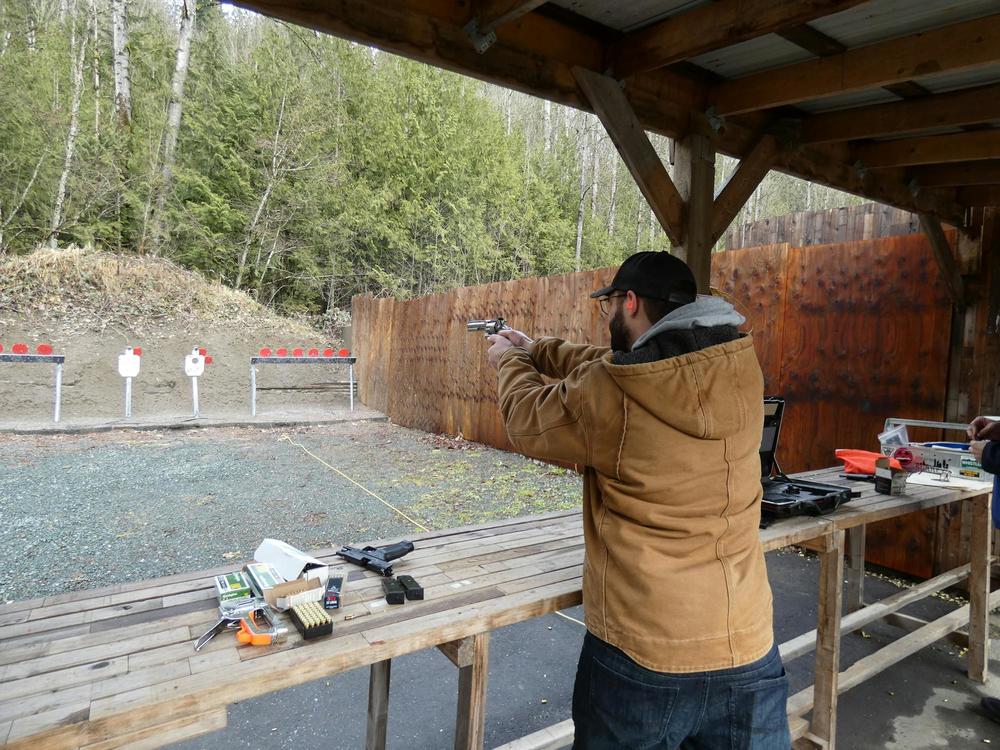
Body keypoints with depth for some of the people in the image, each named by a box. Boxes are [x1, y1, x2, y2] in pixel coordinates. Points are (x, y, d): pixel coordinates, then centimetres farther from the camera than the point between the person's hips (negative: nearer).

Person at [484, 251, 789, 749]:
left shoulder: (613, 394, -22)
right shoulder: (740, 365, -4)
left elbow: (530, 422, -2)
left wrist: (509, 362, 18)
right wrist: (535, 351, 21)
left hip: (640, 655, -4)